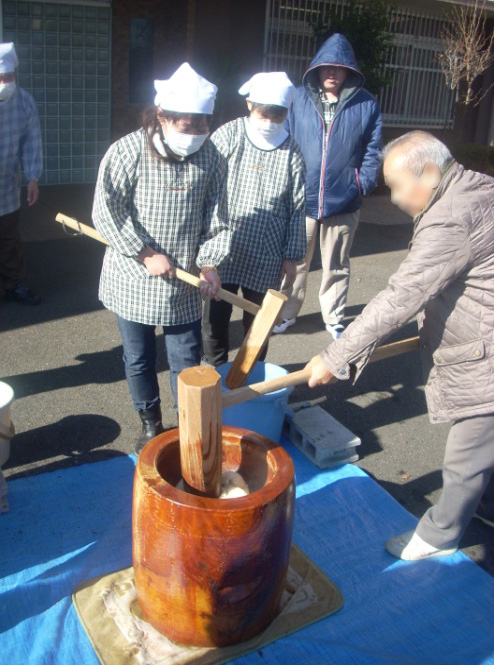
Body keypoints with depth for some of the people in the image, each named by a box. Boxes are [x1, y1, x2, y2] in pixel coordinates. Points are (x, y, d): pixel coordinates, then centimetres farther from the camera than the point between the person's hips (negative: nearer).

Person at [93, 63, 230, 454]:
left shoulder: (211, 156, -4)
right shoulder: (128, 151, -14)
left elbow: (215, 214, 3)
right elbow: (106, 212, -13)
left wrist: (210, 261, -8)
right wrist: (146, 254, -16)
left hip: (185, 283, 2)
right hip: (134, 280, -1)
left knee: (187, 359, 8)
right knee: (139, 359, 12)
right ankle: (151, 425, 34)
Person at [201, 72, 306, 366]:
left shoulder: (292, 151, -1)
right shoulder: (227, 136, -4)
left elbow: (296, 208, 3)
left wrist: (292, 256, 3)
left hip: (265, 257, 0)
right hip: (222, 251, 0)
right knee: (215, 319, 9)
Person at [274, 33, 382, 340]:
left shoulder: (366, 105, 0)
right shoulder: (298, 99, 0)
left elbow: (372, 151, 3)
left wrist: (363, 184, -8)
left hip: (344, 202, 0)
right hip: (301, 199, 0)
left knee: (337, 266, 15)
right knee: (295, 262, 13)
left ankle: (334, 318, 31)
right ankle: (288, 313, 30)